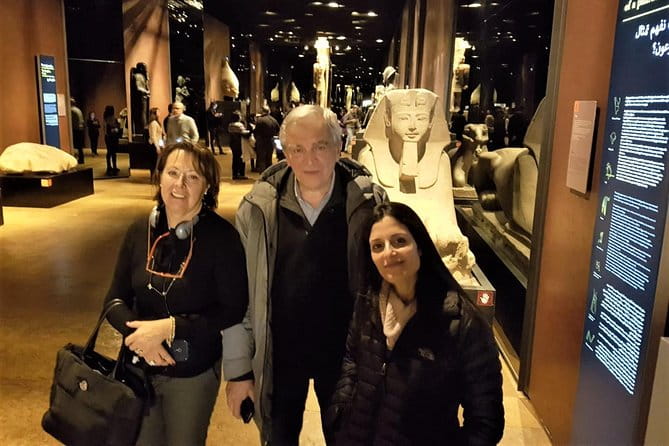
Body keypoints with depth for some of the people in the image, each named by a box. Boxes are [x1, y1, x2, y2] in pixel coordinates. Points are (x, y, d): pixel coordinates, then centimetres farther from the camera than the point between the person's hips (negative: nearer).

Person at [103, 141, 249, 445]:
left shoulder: (222, 237, -17)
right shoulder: (140, 231, -4)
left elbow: (233, 310, -17)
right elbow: (115, 300, 0)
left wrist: (170, 327, -23)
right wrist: (141, 335, -18)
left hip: (194, 372, -4)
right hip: (140, 367, 4)